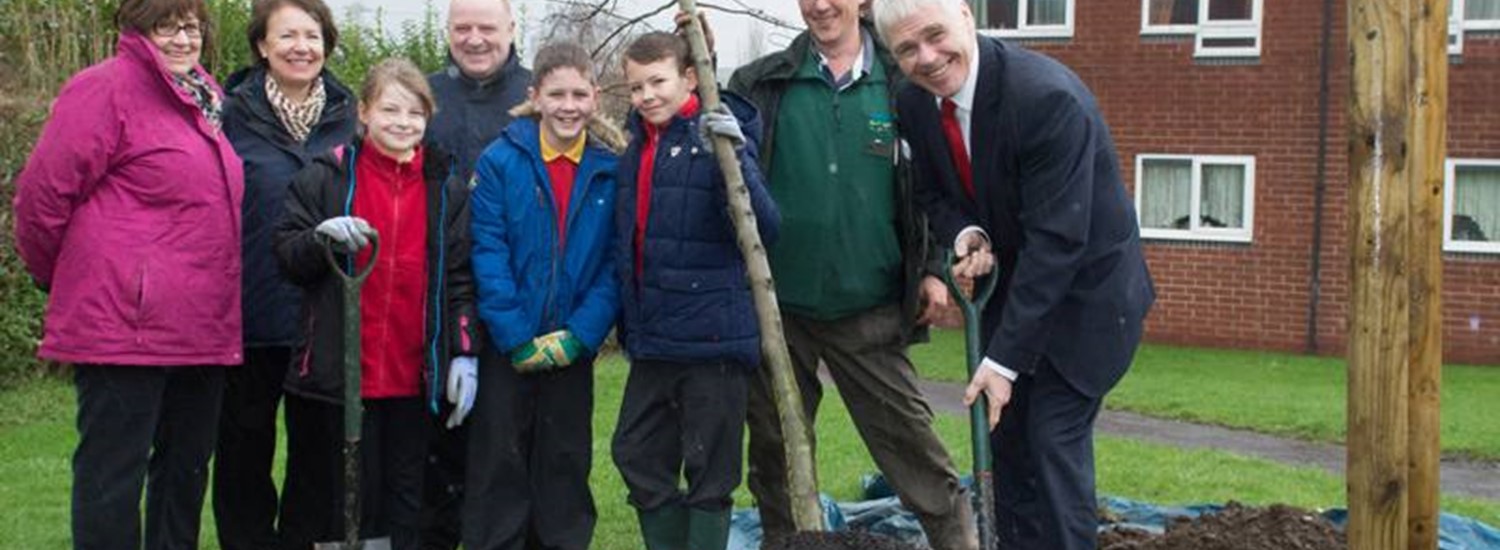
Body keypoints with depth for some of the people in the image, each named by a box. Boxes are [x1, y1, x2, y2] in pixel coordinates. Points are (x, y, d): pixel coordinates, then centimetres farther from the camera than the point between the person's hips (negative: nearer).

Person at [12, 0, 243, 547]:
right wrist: (59, 277, 3)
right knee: (113, 476, -1)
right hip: (126, 323, -8)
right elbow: (43, 193, -11)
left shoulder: (205, 99, 16)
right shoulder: (106, 89, -10)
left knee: (186, 467, 17)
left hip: (202, 329, 8)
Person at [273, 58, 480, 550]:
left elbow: (462, 276, 7)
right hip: (340, 374, -2)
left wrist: (465, 353, 0)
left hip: (412, 375, 2)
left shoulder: (448, 186, 8)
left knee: (404, 497, 9)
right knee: (347, 495, 4)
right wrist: (322, 236, -19)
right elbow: (286, 255, 2)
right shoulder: (327, 177, 2)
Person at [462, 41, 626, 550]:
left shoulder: (611, 170, -2)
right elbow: (488, 255, -12)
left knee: (565, 466, 12)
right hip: (506, 348, -2)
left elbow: (614, 264, -4)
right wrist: (518, 338, -17)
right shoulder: (500, 161, -8)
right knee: (498, 468, 5)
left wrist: (580, 335, -14)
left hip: (573, 349, 2)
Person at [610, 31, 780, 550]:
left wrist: (733, 158, -32)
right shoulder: (636, 152, 12)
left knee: (709, 472, 3)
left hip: (712, 337, -7)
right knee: (637, 456, 14)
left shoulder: (719, 139, -10)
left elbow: (765, 227, -22)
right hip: (652, 343, 7)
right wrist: (628, 323, 15)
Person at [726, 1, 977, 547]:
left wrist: (934, 268, 2)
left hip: (868, 312, -1)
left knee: (913, 447, 2)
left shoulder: (902, 86, 1)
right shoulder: (760, 84, 1)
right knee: (775, 457, 13)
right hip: (777, 307, 1)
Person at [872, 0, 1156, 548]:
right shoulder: (913, 102, -7)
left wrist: (1004, 359, -29)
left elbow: (1058, 239, -30)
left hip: (1085, 286, -6)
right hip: (1012, 281, 7)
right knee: (1006, 435, 8)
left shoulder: (1048, 96, -30)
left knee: (1056, 437, -11)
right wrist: (965, 234, -18)